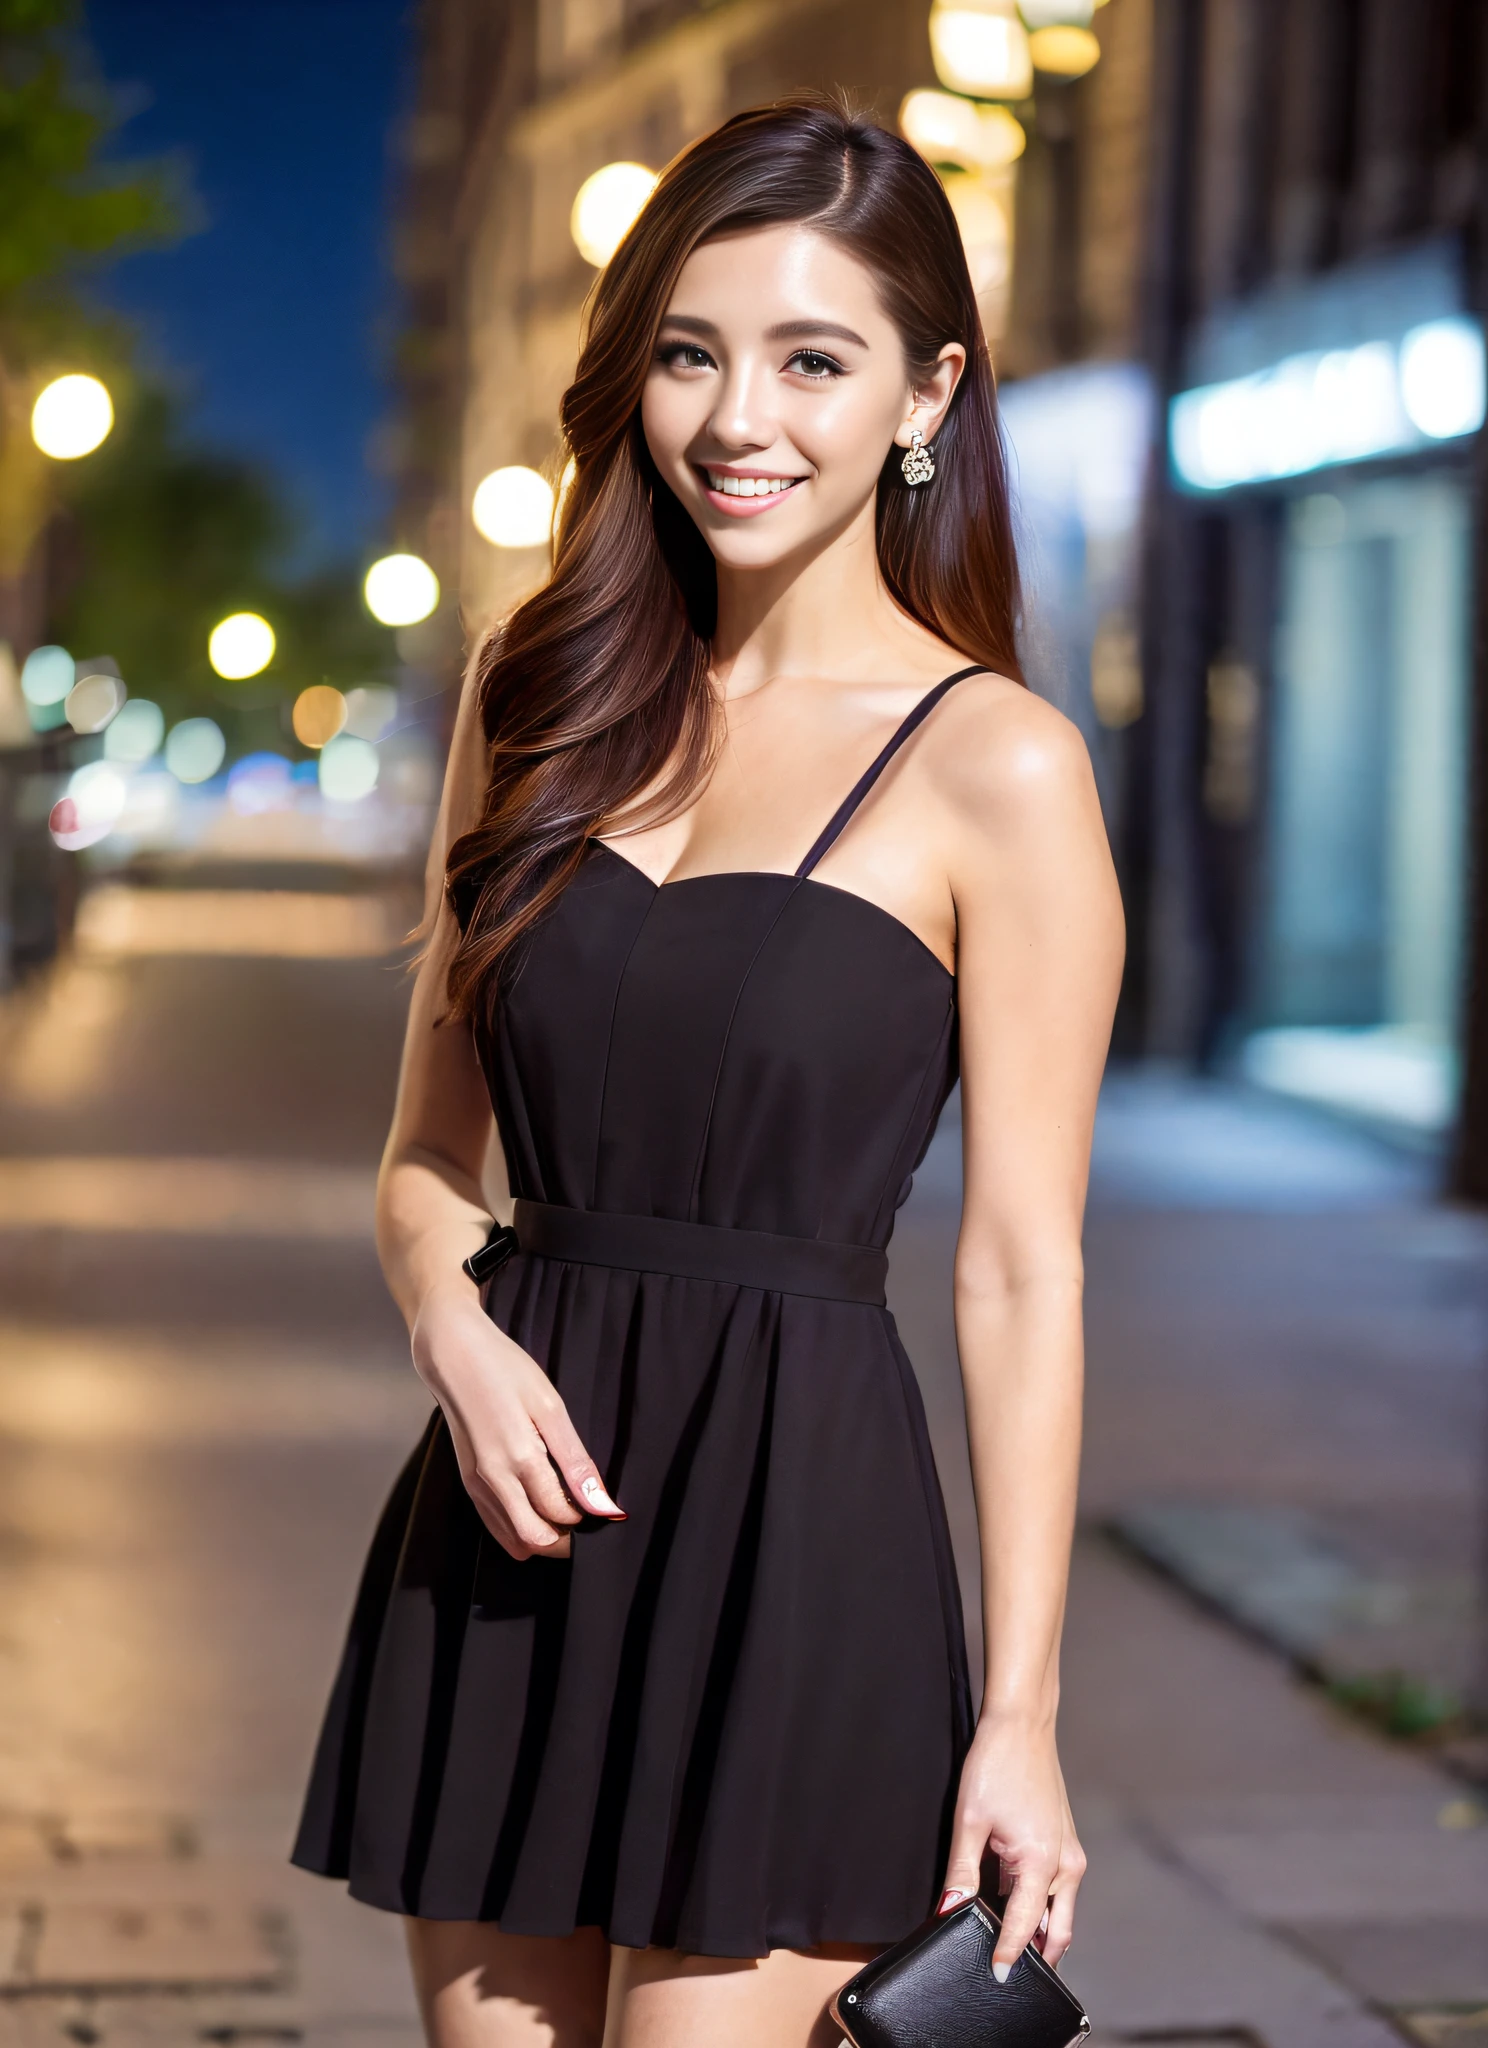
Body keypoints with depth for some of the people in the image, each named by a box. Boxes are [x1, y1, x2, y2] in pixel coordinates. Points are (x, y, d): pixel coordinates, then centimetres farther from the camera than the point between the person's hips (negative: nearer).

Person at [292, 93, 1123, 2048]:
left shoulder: (994, 765, -6)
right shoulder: (543, 703, 9)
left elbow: (1023, 1268, -7)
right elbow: (430, 1144, 14)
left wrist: (1020, 1711, -10)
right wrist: (453, 1323, -7)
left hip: (793, 1530, -5)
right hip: (512, 1513, 5)